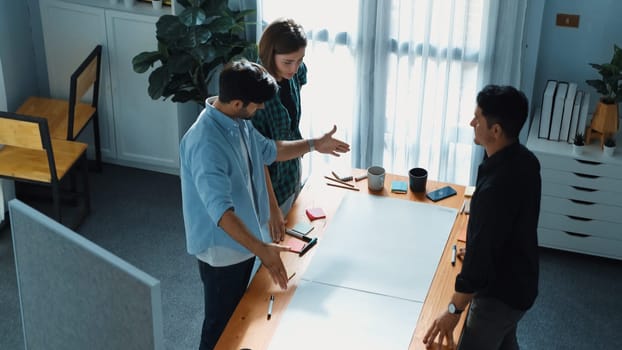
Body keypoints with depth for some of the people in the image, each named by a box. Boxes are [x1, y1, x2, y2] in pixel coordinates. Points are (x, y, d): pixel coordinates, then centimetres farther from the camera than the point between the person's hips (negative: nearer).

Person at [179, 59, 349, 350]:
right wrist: (261, 249, -48)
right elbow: (221, 210, -41)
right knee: (221, 324, 10)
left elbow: (268, 151, 18)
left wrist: (314, 145, 16)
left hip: (242, 241, 9)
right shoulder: (206, 143, -33)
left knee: (237, 316, 27)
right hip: (222, 249, -9)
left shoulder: (239, 122, -3)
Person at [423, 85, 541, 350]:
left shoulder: (497, 186, -36)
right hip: (519, 281, 9)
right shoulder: (524, 160, -6)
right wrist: (473, 248, 25)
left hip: (500, 291, -9)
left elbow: (481, 254, -30)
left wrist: (453, 310, -20)